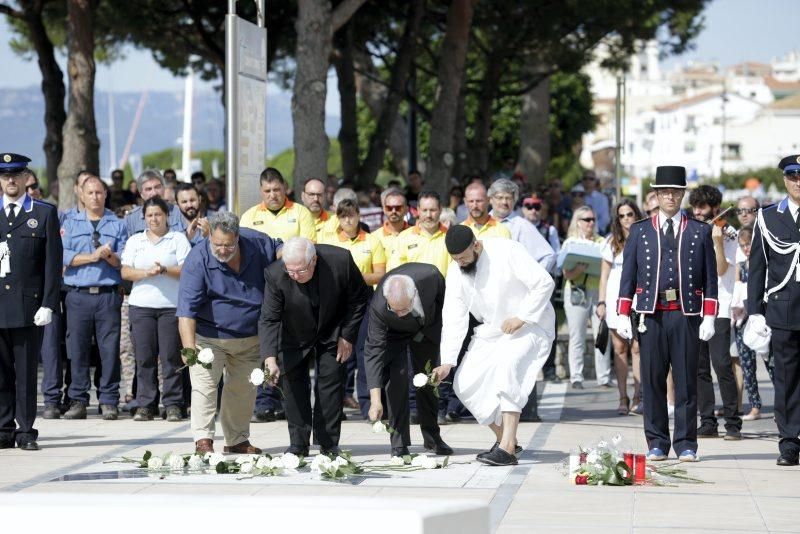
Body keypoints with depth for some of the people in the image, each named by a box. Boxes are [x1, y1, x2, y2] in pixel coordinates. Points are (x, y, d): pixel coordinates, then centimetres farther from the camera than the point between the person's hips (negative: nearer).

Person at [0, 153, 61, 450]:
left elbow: (53, 262, 2)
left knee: (27, 373, 0)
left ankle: (26, 432, 6)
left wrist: (48, 304, -7)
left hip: (29, 307, -2)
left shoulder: (45, 213, 7)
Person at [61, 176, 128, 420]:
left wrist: (109, 255, -14)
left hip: (109, 295, 0)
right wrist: (93, 256, -9)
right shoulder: (70, 223, 13)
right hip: (78, 295, 0)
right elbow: (64, 256, -1)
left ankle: (109, 402, 1)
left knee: (110, 349, -4)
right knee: (77, 349, -1)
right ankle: (78, 401, 5)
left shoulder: (117, 225, 13)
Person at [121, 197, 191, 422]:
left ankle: (173, 405, -2)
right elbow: (125, 272, 6)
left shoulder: (178, 239, 9)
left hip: (171, 305, -2)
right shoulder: (135, 241, 16)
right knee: (144, 357, -2)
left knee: (170, 356, -6)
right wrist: (146, 273, -10)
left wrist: (165, 270, -16)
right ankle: (145, 405, 2)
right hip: (141, 304, 2)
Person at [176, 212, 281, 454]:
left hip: (250, 337, 5)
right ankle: (203, 440, -13)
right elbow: (187, 309, -30)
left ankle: (237, 439, 24)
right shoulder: (198, 260, -24)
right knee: (205, 385, -15)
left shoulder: (257, 244, -11)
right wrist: (189, 347, -41)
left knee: (243, 389, 12)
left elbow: (279, 249, 15)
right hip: (209, 337, -5)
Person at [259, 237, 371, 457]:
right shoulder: (275, 274, -31)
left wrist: (348, 336, -12)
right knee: (294, 385, -1)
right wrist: (270, 359, -40)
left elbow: (359, 298, -12)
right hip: (294, 337, 0)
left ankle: (329, 444, 6)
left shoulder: (340, 261, -30)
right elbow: (269, 319, -27)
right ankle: (298, 444, 7)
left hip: (331, 334, 0)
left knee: (331, 382, -1)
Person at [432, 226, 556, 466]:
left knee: (507, 364, -33)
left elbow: (544, 283, -23)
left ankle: (507, 449, -35)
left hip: (530, 325, -7)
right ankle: (505, 438, 15)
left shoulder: (507, 251, -22)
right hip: (492, 330, 7)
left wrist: (521, 317, -25)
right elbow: (454, 319, -7)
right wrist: (447, 362, -15)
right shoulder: (456, 273, -6)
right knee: (465, 384, -3)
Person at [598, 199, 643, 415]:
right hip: (616, 298, 1)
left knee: (637, 347, -8)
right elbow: (604, 274, 10)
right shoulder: (612, 242, 9)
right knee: (620, 349, -1)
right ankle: (623, 398, 2)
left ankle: (638, 397, -4)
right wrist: (601, 302, 2)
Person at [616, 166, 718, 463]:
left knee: (686, 381, 1)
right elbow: (628, 275, 9)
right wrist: (623, 315, 2)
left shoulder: (700, 232, 9)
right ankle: (657, 443, 10)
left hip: (687, 315, -1)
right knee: (652, 381, 2)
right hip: (651, 316, 1)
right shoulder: (639, 231, 10)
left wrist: (709, 317, 0)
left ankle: (686, 444, 7)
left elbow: (710, 278, 7)